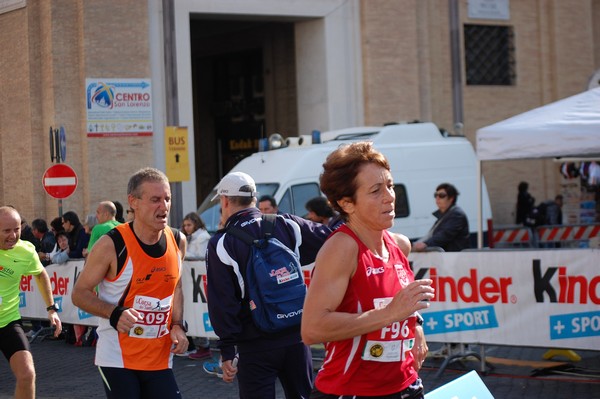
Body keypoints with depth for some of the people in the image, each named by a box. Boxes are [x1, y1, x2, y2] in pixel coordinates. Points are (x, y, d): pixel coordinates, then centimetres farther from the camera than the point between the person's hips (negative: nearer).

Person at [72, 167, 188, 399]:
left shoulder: (178, 241, 3)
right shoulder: (112, 245, -14)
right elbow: (79, 293, -6)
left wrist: (178, 325, 4)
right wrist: (115, 314, -22)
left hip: (160, 359, 5)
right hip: (118, 359, -5)